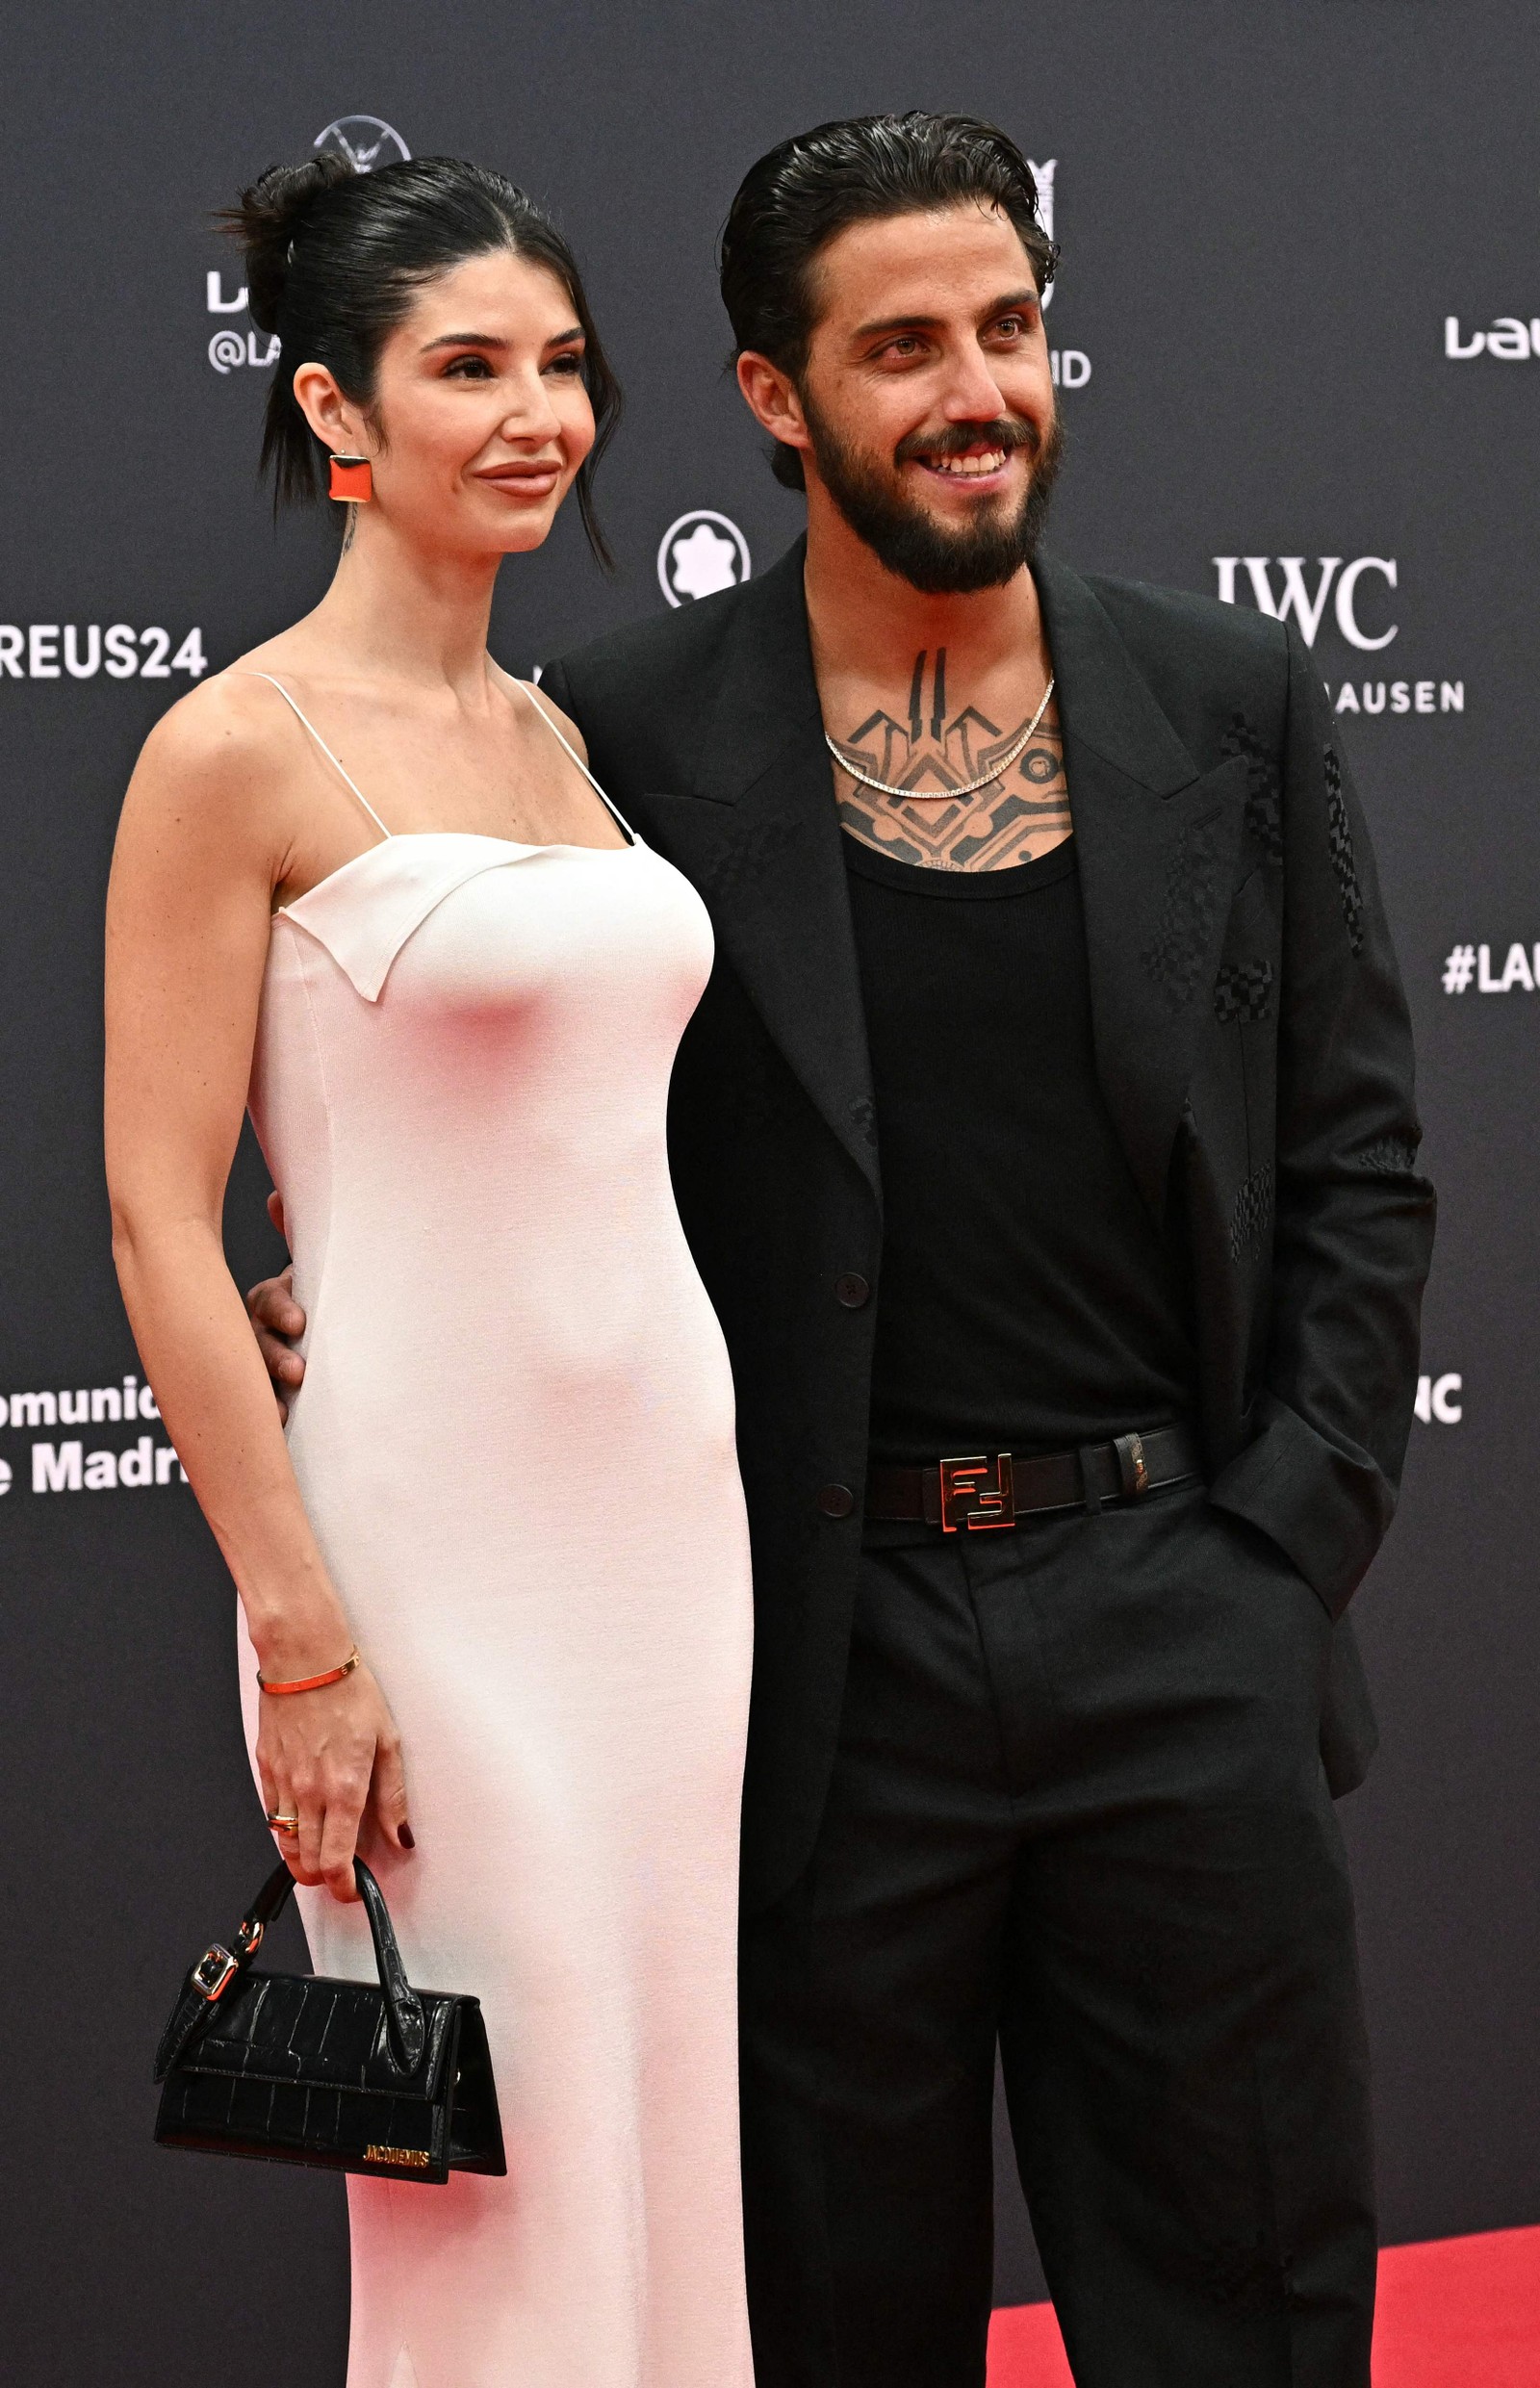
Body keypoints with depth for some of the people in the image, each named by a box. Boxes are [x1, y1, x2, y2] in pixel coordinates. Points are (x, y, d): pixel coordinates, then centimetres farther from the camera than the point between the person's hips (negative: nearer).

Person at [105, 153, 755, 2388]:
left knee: (663, 2106, 11)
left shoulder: (558, 736, 12)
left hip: (669, 1490, 7)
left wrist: (716, 1515, 16)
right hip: (434, 1521, -7)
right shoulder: (237, 750, -9)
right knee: (497, 2176, -1)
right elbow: (160, 1222, -12)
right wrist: (301, 1642, -16)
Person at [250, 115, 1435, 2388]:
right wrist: (384, 1317, -13)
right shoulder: (631, 732, -2)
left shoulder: (1233, 705, 5)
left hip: (1181, 1607, 2)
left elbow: (1357, 1162, 7)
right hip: (827, 1644, -1)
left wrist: (1281, 1557, -1)